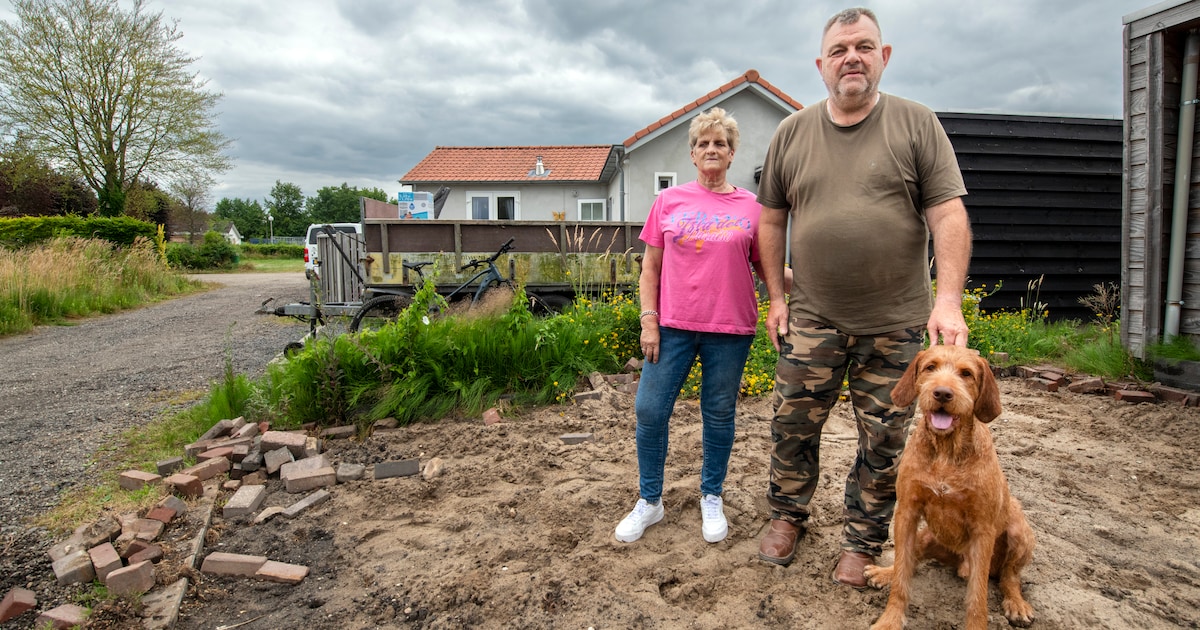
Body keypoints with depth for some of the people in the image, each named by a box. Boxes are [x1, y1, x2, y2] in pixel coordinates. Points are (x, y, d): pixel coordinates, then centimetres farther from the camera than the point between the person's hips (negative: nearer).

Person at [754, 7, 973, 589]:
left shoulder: (917, 125, -1)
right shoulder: (791, 133, 5)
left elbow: (948, 215, -6)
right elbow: (771, 220, 10)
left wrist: (948, 300, -16)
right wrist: (776, 297, 5)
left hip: (895, 323, -1)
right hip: (812, 318, 2)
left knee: (883, 442, 8)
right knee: (792, 425, 8)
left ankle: (861, 541, 28)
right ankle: (788, 515, 33)